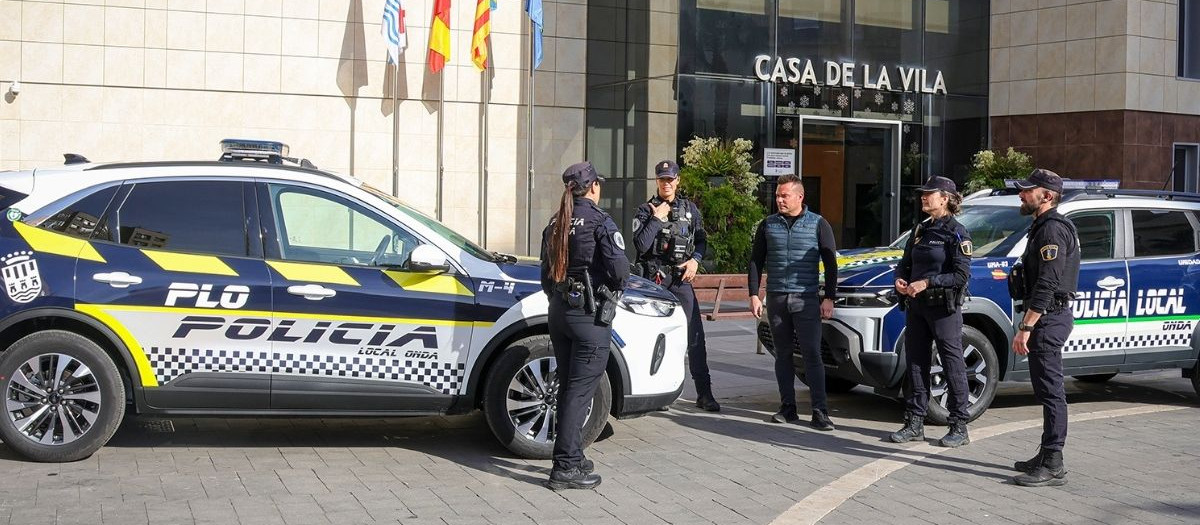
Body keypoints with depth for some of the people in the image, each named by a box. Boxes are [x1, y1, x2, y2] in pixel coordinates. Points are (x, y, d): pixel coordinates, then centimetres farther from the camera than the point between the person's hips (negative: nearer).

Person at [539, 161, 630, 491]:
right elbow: (619, 268, -19)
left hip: (559, 311, 7)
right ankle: (566, 468, -6)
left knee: (567, 387, 16)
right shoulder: (599, 221, -11)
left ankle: (572, 457, 25)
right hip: (590, 314, -7)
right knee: (580, 390, -5)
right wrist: (615, 288, 2)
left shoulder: (555, 224, 11)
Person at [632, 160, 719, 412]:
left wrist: (695, 261, -1)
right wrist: (657, 218, -13)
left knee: (695, 335, -3)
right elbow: (641, 245, -10)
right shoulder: (646, 210, 2)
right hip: (654, 278, -2)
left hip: (681, 279, 2)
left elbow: (701, 240, 17)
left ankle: (704, 393, 0)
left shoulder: (690, 209, 12)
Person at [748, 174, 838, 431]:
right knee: (783, 354, 7)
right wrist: (754, 295, 3)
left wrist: (829, 298, -5)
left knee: (812, 354, -7)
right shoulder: (768, 225, 9)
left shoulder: (818, 224, 2)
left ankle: (819, 411, -6)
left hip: (806, 300, -3)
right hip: (776, 299, 3)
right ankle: (788, 407, 13)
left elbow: (830, 264, 2)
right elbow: (756, 262, 11)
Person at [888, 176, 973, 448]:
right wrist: (900, 280, -2)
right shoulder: (919, 230, 14)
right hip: (916, 306, 7)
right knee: (915, 364, 9)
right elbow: (905, 263, 20)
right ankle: (914, 424, 16)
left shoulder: (956, 233, -8)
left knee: (953, 365, -1)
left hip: (944, 308, -7)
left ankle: (959, 427, 5)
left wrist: (927, 283, -19)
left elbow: (962, 275, -14)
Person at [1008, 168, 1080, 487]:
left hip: (1048, 319, -11)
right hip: (1047, 318, 11)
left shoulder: (1052, 230, -16)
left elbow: (1046, 285, -23)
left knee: (1050, 391, -9)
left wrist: (1026, 328, -25)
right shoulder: (1043, 227, 19)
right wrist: (1028, 324, 23)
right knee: (1046, 390, 15)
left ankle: (1052, 466, -8)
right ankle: (1047, 457, 22)